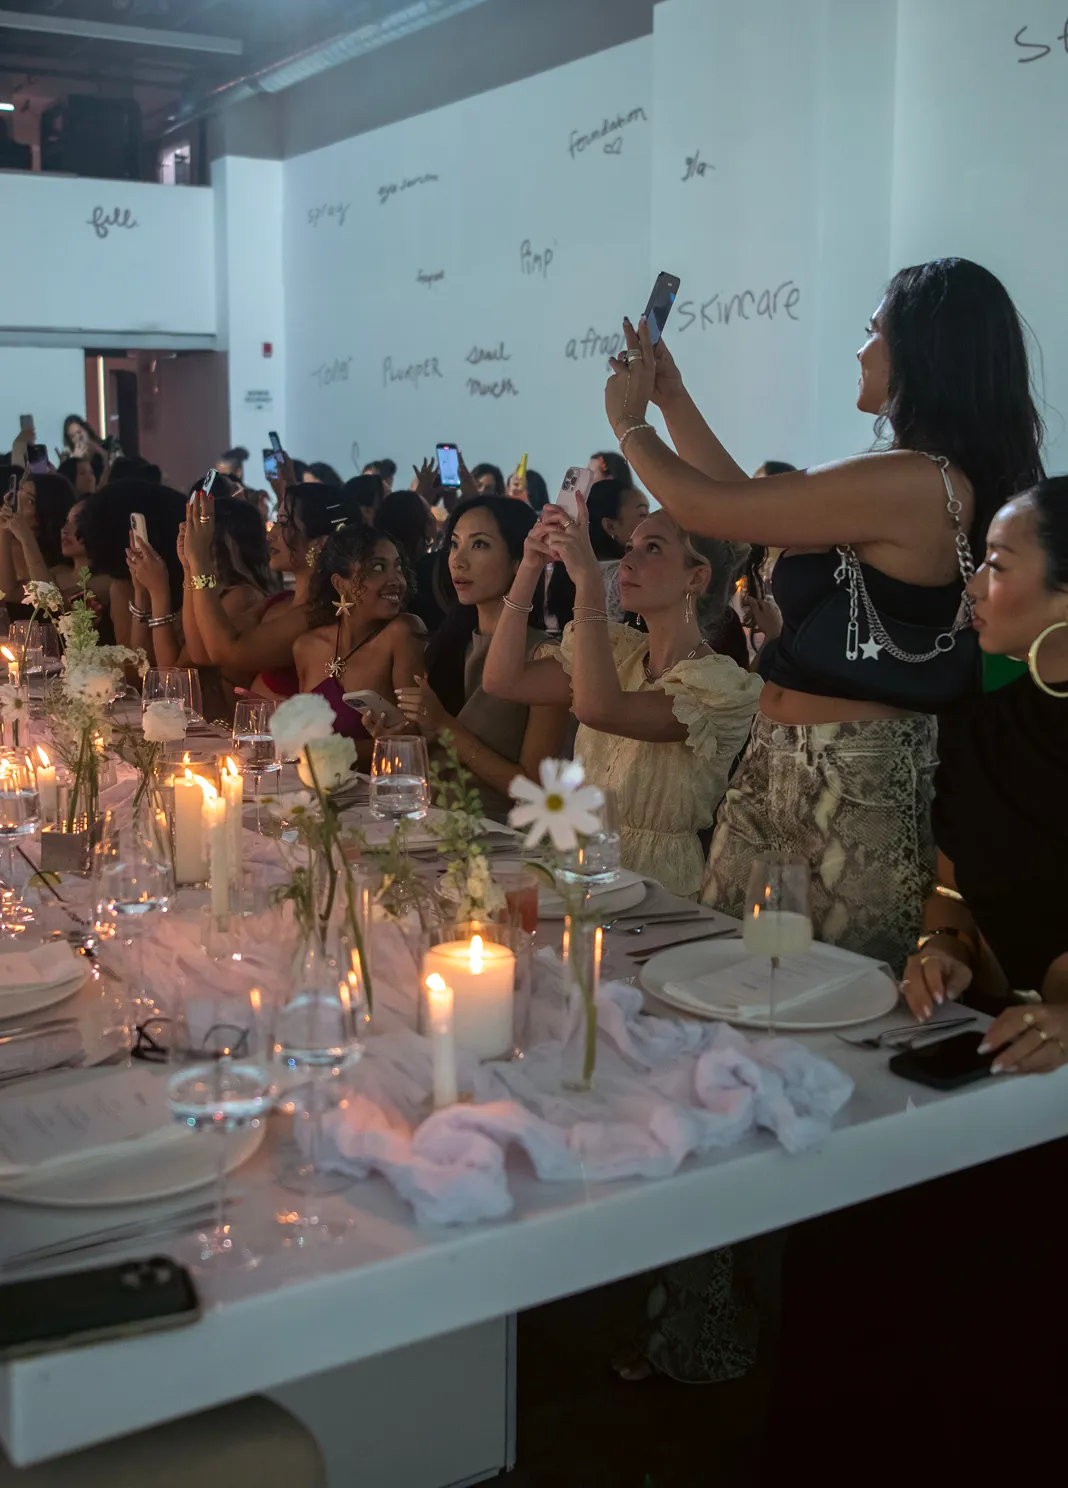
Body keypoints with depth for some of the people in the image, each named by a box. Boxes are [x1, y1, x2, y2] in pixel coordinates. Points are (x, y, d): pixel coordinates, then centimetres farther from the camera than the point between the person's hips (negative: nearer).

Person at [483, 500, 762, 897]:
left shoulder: (725, 687, -13)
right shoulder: (619, 651, 8)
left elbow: (597, 708, -28)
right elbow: (503, 680, 0)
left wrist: (587, 577, -26)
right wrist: (530, 566, -5)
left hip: (658, 888, -6)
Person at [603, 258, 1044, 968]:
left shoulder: (912, 483, -18)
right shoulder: (940, 481, 12)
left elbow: (710, 507, -12)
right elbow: (748, 503, 18)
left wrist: (630, 424, 6)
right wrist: (672, 398, 22)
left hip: (850, 781, -9)